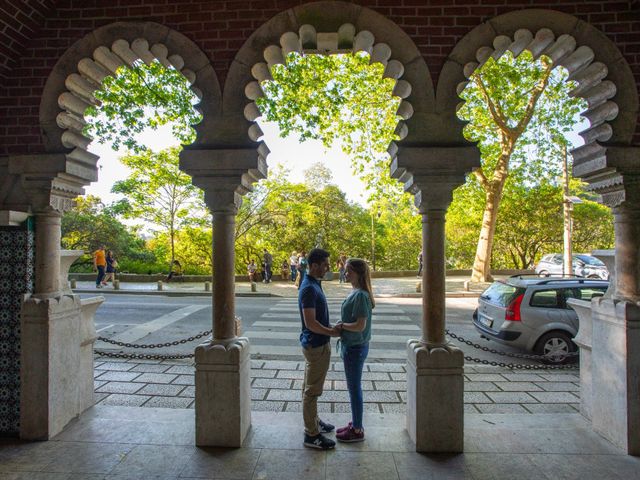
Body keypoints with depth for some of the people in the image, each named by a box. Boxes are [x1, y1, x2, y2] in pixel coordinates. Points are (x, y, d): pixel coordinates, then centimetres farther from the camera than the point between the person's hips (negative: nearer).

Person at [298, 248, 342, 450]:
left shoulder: (315, 284, 8)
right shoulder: (309, 289, -24)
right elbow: (310, 323, -26)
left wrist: (330, 327, 10)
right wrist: (331, 332, -14)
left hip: (317, 343, 10)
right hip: (315, 345, -10)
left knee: (311, 387, 21)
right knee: (312, 390, 1)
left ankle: (313, 421, 35)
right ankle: (311, 435, 11)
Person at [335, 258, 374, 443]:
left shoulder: (360, 295, -22)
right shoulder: (355, 292, 7)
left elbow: (360, 325, -25)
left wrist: (341, 325, -13)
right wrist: (341, 326, 1)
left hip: (355, 348, -9)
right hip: (351, 346, 10)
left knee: (354, 388, 4)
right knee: (354, 387, 19)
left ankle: (357, 431, 19)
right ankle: (355, 424, 34)